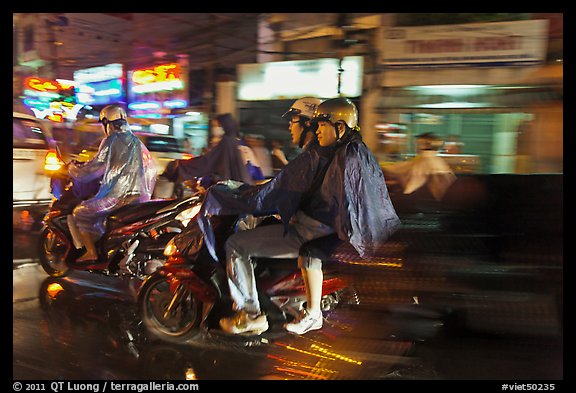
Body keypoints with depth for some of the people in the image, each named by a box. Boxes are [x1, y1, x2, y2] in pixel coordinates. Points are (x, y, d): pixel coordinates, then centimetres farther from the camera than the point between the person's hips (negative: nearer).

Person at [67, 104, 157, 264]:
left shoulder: (111, 140, -6)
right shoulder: (136, 141, 18)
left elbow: (96, 167, -8)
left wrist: (73, 169, 10)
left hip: (118, 196, -8)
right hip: (140, 194, 8)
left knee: (79, 213, 6)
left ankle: (91, 252, -2)